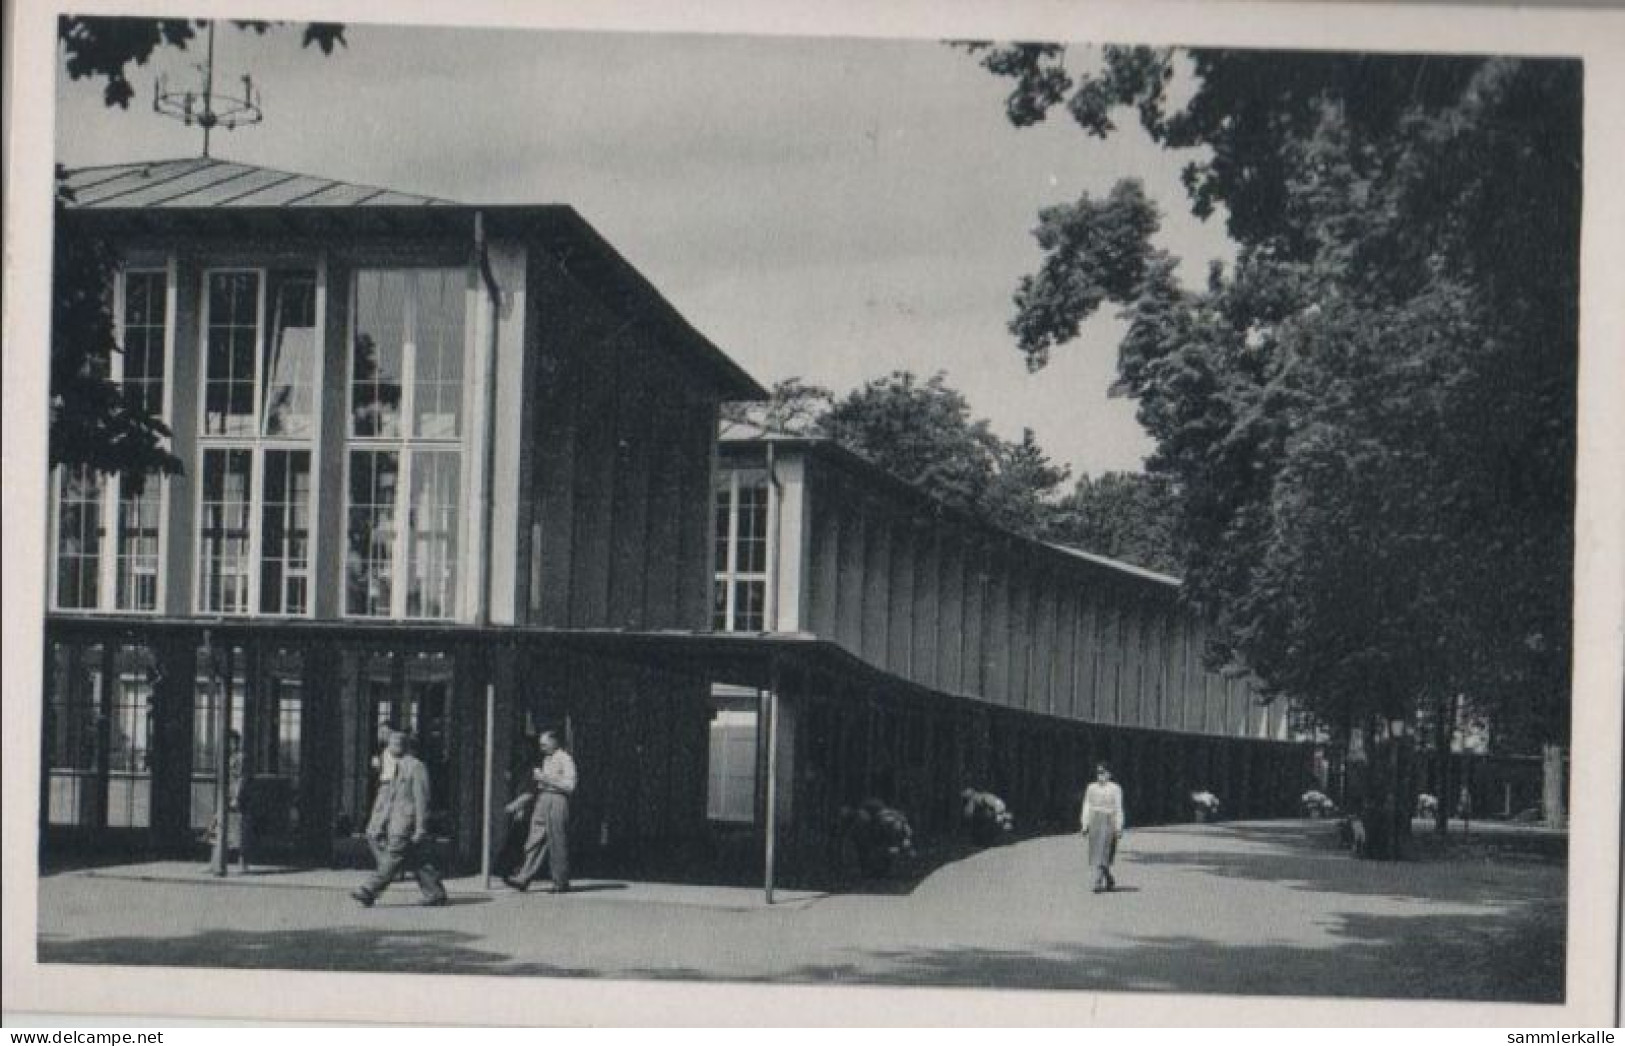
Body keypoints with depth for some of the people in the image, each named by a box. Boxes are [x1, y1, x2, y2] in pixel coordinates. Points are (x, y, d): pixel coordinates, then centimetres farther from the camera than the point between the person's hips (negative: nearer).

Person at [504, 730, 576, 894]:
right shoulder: (546, 759, 19)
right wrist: (519, 801, 23)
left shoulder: (565, 759, -7)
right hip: (541, 801, 8)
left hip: (557, 801, -8)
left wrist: (546, 778, -15)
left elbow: (569, 786, -14)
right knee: (534, 843, 3)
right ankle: (523, 880, 0)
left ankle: (561, 883, 4)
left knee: (557, 845, -4)